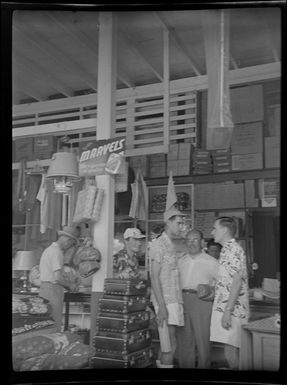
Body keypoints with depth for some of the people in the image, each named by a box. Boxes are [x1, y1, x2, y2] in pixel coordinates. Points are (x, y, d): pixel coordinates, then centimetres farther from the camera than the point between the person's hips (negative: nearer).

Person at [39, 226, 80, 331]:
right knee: (54, 328, -7)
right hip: (53, 290, -10)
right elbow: (57, 277, -20)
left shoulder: (48, 249, 18)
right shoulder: (57, 252, -13)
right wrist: (70, 285, -2)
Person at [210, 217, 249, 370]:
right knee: (232, 352, 11)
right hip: (225, 307, 10)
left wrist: (228, 311, -22)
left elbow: (236, 282, -20)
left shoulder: (233, 249, -13)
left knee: (230, 353, -8)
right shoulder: (227, 249, 18)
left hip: (232, 308, -10)